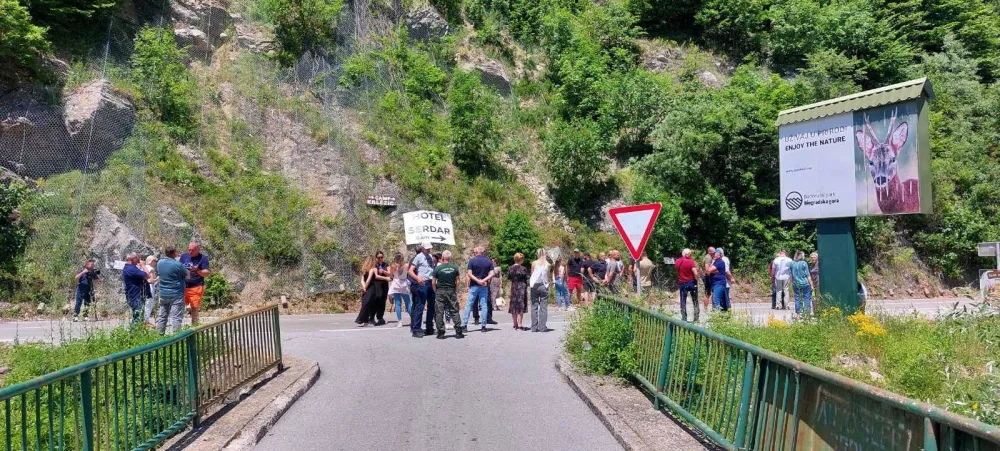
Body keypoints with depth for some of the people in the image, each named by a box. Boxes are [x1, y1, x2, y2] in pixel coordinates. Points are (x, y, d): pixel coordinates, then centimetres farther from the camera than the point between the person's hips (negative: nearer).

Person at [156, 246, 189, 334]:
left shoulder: (159, 263, 3)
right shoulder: (178, 265, -18)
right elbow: (187, 276, -7)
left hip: (163, 294, 6)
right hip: (176, 295, -6)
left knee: (162, 317, 14)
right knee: (176, 317, -4)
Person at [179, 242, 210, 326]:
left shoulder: (203, 258, -4)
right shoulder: (184, 256, 8)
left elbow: (207, 273, -8)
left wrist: (196, 270, -25)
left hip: (196, 287, -3)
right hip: (183, 287, 4)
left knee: (194, 309, 3)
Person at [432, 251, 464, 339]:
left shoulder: (438, 268, -5)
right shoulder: (455, 267, -1)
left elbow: (433, 283, -3)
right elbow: (457, 281, 2)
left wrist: (435, 292, 10)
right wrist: (456, 291, 12)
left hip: (440, 291, -2)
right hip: (451, 291, 2)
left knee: (439, 313, 4)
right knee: (455, 311, 6)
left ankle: (441, 333, 3)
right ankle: (458, 332, 4)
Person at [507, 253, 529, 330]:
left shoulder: (510, 268, 3)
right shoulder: (523, 269, -11)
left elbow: (508, 279, 9)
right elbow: (526, 279, -6)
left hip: (513, 288, 5)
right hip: (521, 288, -5)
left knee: (514, 307, 11)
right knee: (521, 307, -3)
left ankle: (515, 325, 17)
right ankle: (519, 325, -6)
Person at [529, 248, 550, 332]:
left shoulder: (534, 263, -2)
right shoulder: (547, 264, 0)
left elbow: (532, 274, 2)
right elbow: (548, 276, 2)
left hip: (535, 286, 0)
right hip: (544, 286, 0)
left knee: (534, 306, 5)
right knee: (543, 307, 3)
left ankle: (534, 327, 4)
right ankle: (542, 327, 0)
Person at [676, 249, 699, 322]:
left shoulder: (677, 261, 2)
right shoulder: (691, 261, -13)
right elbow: (695, 273, -18)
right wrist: (696, 280, -3)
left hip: (682, 283, 3)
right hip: (692, 282, -3)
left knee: (683, 301, 7)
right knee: (695, 301, 7)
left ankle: (684, 318, 3)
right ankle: (696, 318, 6)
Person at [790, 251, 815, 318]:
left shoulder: (792, 264, 4)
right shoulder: (804, 263, -8)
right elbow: (808, 275, -6)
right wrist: (811, 285, -1)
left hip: (796, 284, 4)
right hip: (805, 284, -4)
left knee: (797, 299, 7)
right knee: (807, 298, 3)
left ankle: (798, 314, 9)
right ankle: (808, 313, 1)